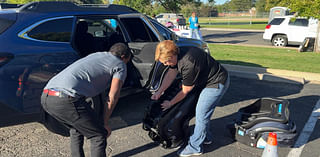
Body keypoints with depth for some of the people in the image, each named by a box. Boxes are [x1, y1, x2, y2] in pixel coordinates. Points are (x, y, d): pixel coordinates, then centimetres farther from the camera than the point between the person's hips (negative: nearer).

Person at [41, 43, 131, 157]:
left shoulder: (95, 55, 32)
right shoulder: (120, 65, 11)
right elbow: (112, 97, 2)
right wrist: (105, 123, 12)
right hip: (66, 99, -8)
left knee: (76, 128, 30)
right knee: (99, 135, 6)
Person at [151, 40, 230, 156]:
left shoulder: (188, 64, -34)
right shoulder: (177, 54, -7)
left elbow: (185, 91, -22)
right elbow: (171, 74, 3)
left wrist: (170, 103, -8)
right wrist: (159, 91, -4)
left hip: (217, 83, -10)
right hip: (206, 80, 10)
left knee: (201, 113, -5)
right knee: (202, 111, 18)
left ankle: (195, 147, 8)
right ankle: (205, 137, 37)